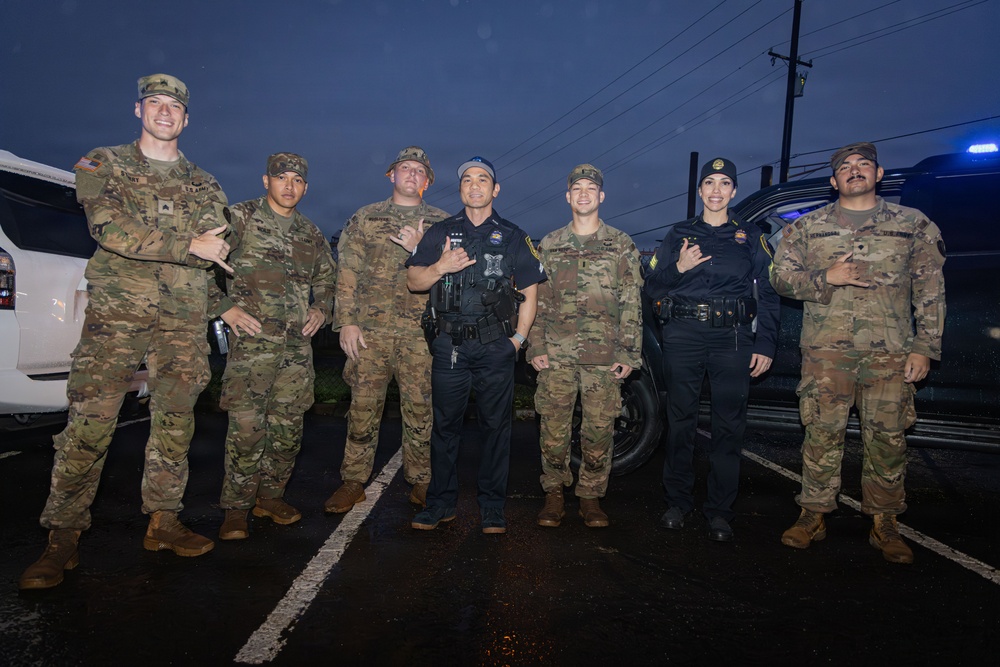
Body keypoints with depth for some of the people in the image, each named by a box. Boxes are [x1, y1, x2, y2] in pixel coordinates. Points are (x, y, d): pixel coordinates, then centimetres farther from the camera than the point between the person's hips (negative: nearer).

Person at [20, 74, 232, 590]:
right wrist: (187, 247, -14)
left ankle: (162, 522, 18)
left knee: (174, 427, 6)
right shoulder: (104, 164, 8)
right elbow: (109, 229, -9)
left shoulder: (205, 186, 17)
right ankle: (63, 536, 4)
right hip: (115, 315, -3)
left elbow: (217, 252, 13)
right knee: (88, 427, -6)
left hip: (183, 322, 3)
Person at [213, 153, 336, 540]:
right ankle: (236, 510, 4)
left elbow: (328, 280, 29)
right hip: (252, 338, -5)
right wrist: (225, 307, -10)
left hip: (299, 343, 5)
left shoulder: (312, 235, 18)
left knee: (288, 427, 8)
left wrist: (321, 310, 11)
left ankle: (270, 496, 24)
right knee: (247, 425, -9)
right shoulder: (240, 218, 3)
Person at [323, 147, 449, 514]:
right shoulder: (365, 217, 12)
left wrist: (419, 248, -12)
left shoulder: (441, 223, 11)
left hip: (420, 332, 0)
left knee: (420, 409, 4)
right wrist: (346, 322, -3)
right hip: (370, 329, 0)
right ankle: (353, 481, 16)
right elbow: (347, 272, 6)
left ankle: (421, 483, 17)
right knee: (363, 407, 4)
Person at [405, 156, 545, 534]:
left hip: (495, 347, -1)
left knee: (496, 425, 3)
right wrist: (440, 267, -12)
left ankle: (492, 508, 15)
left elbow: (529, 295, 8)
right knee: (444, 424, 6)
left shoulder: (512, 238, 10)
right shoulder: (440, 233, 12)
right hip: (448, 345, 1)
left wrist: (517, 339, -2)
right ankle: (441, 503, 19)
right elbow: (413, 282, 7)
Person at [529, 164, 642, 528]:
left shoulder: (622, 246, 8)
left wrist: (628, 354, -2)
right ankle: (554, 494, 18)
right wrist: (535, 347, 3)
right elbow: (537, 300, 11)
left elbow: (632, 305, 5)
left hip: (604, 357, -1)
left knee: (599, 430, 2)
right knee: (553, 428, 2)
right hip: (556, 355, 1)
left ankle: (591, 496, 18)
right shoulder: (549, 245, 12)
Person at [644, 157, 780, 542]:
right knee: (680, 421, 4)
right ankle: (677, 502, 16)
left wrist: (765, 344, 0)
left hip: (732, 338, 0)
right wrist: (678, 268, -7)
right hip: (683, 337, 1)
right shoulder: (679, 235, 14)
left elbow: (768, 294, 9)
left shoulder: (750, 238, 13)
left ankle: (719, 513, 8)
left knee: (729, 427, -2)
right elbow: (652, 287, 12)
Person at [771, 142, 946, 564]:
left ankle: (884, 523, 17)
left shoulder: (914, 225, 10)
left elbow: (930, 291, 8)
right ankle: (813, 516, 13)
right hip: (826, 350, 0)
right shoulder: (806, 228, 10)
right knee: (822, 434, 1)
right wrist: (827, 278, -10)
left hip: (890, 353, 1)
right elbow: (781, 277, 7)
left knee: (888, 438, 3)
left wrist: (924, 347, 0)